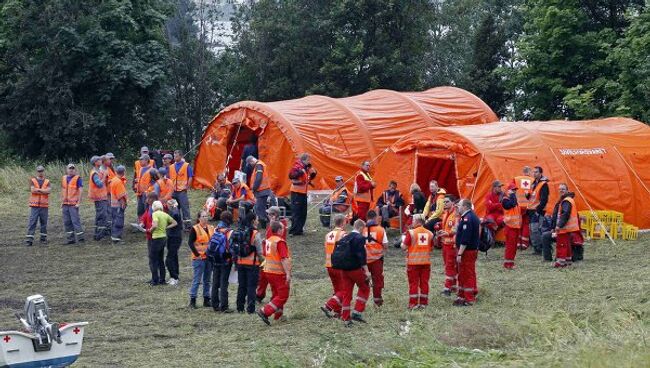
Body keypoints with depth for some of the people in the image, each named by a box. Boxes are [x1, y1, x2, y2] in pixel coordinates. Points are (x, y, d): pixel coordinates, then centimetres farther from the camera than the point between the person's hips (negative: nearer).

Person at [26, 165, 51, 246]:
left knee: (44, 223, 7)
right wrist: (44, 191, -8)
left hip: (44, 206, 2)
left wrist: (38, 189, -11)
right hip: (34, 206, -2)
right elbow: (32, 190, -13)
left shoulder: (47, 182, 8)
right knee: (32, 223, -6)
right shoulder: (32, 181, 4)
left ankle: (43, 238, 16)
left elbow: (49, 190, -9)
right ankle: (29, 239, -8)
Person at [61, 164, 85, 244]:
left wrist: (78, 202, -15)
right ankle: (71, 239, 13)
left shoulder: (77, 179, -5)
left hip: (73, 204, -6)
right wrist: (62, 202, 17)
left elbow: (80, 191, -9)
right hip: (65, 204, 6)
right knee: (67, 222, 7)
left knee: (75, 221, -9)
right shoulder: (64, 178, 14)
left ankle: (80, 238, -4)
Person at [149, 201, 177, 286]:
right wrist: (166, 228, 11)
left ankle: (155, 280, -1)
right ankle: (162, 280, 18)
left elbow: (155, 225, -27)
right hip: (164, 237, 7)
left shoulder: (155, 214, -13)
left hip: (156, 238, -7)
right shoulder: (165, 214, 9)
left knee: (153, 260, 1)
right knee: (161, 260, 16)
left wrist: (151, 230, -8)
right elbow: (175, 223, 16)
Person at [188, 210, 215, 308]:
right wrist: (197, 254, -16)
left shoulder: (211, 228, 11)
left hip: (209, 257, 6)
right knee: (196, 280, -6)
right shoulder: (194, 229, -6)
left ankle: (206, 299, 16)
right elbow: (190, 242, -10)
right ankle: (192, 300, -2)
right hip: (199, 258, -6)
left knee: (207, 280, 10)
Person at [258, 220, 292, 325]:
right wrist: (288, 274, -23)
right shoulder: (280, 242, -18)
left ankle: (278, 316, 26)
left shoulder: (268, 241, 8)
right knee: (283, 296, -4)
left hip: (268, 271, 9)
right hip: (279, 273, -9)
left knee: (276, 294, 20)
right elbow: (284, 259, -22)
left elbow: (265, 256, 17)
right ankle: (265, 312, -15)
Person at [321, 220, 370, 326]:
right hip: (355, 269, -6)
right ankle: (357, 313, 5)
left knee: (345, 292, 15)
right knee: (364, 288, 11)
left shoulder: (344, 238, 10)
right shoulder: (360, 238, -12)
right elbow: (361, 255, -20)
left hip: (344, 269, 6)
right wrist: (366, 270, -19)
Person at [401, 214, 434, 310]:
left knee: (413, 283, 2)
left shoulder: (411, 232, -12)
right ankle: (423, 303, 12)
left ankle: (413, 304, 1)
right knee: (424, 282, 10)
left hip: (413, 262, -4)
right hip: (426, 261, 4)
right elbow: (431, 248, 10)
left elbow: (404, 247, -11)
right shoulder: (429, 233, 2)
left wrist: (403, 240, 8)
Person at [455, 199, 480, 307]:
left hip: (467, 250, -11)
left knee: (467, 274, -5)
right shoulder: (473, 216, 14)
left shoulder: (467, 219, -20)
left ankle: (469, 299, -1)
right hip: (473, 249, 11)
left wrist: (459, 254, -23)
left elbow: (465, 239, -24)